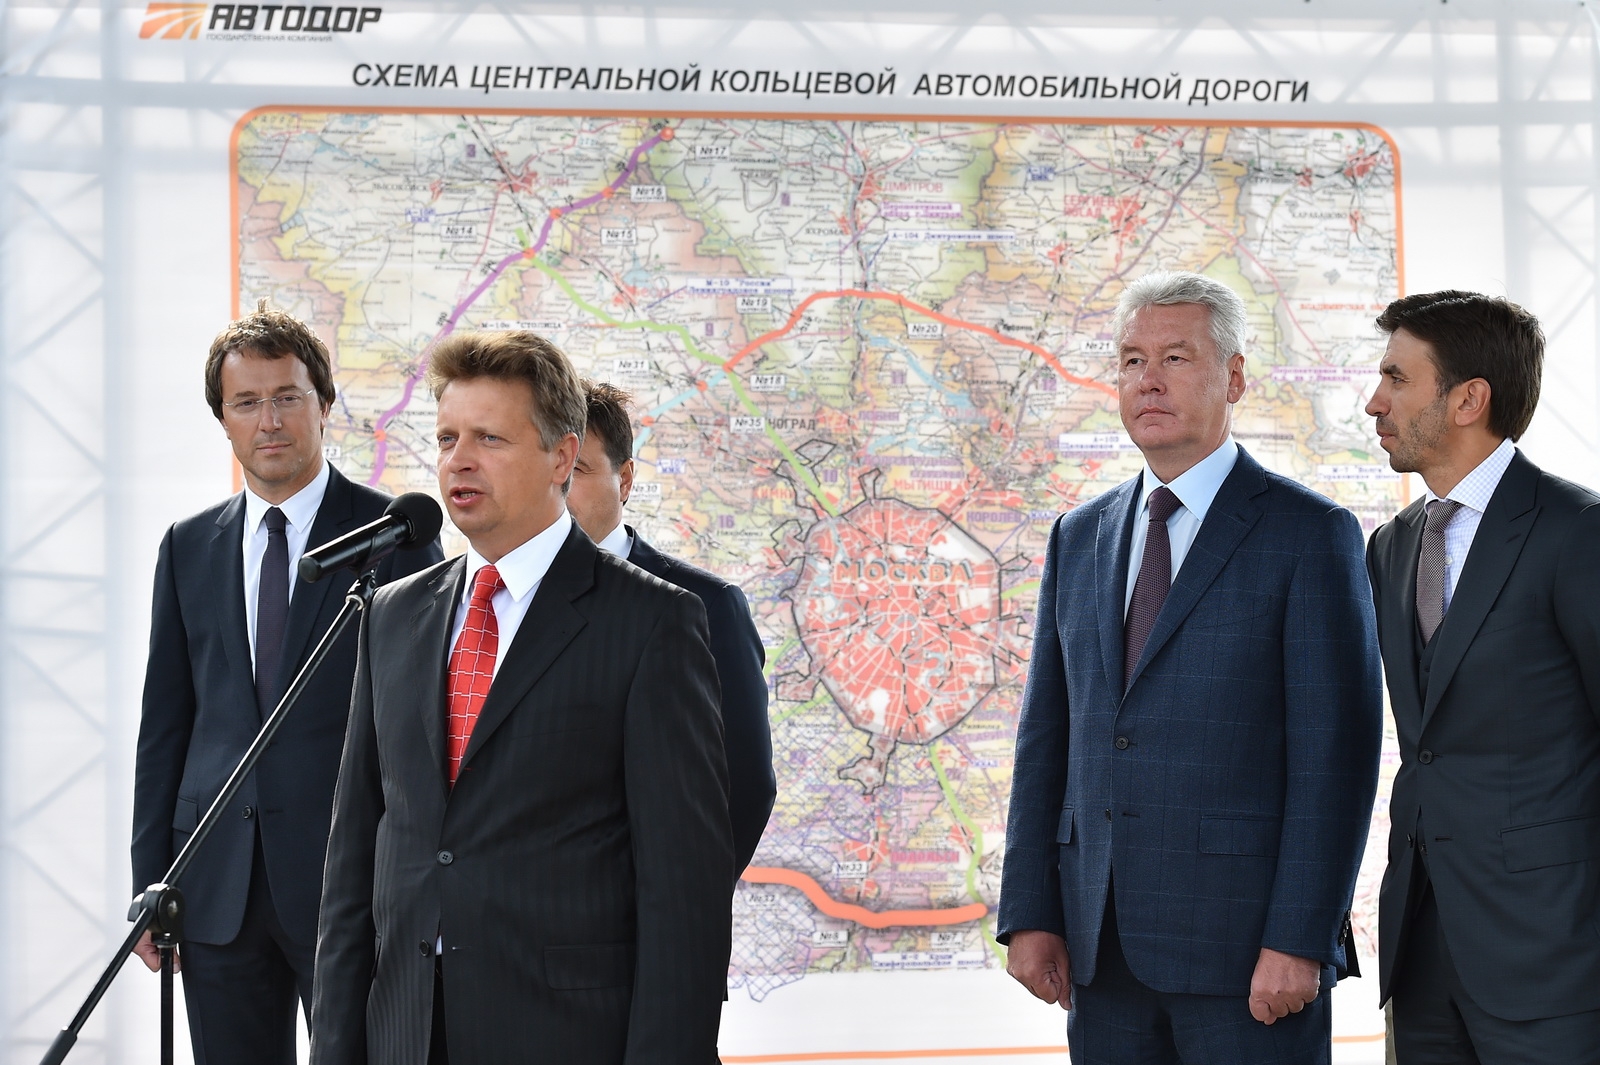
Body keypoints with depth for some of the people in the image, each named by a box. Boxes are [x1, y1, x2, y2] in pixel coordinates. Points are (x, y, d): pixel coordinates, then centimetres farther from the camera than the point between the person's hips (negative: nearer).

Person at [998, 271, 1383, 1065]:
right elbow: (1045, 738, 13)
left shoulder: (1311, 535, -3)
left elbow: (1335, 752, -8)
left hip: (1247, 943, -5)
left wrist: (1299, 940, -14)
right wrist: (1029, 914, 5)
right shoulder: (1078, 538, 14)